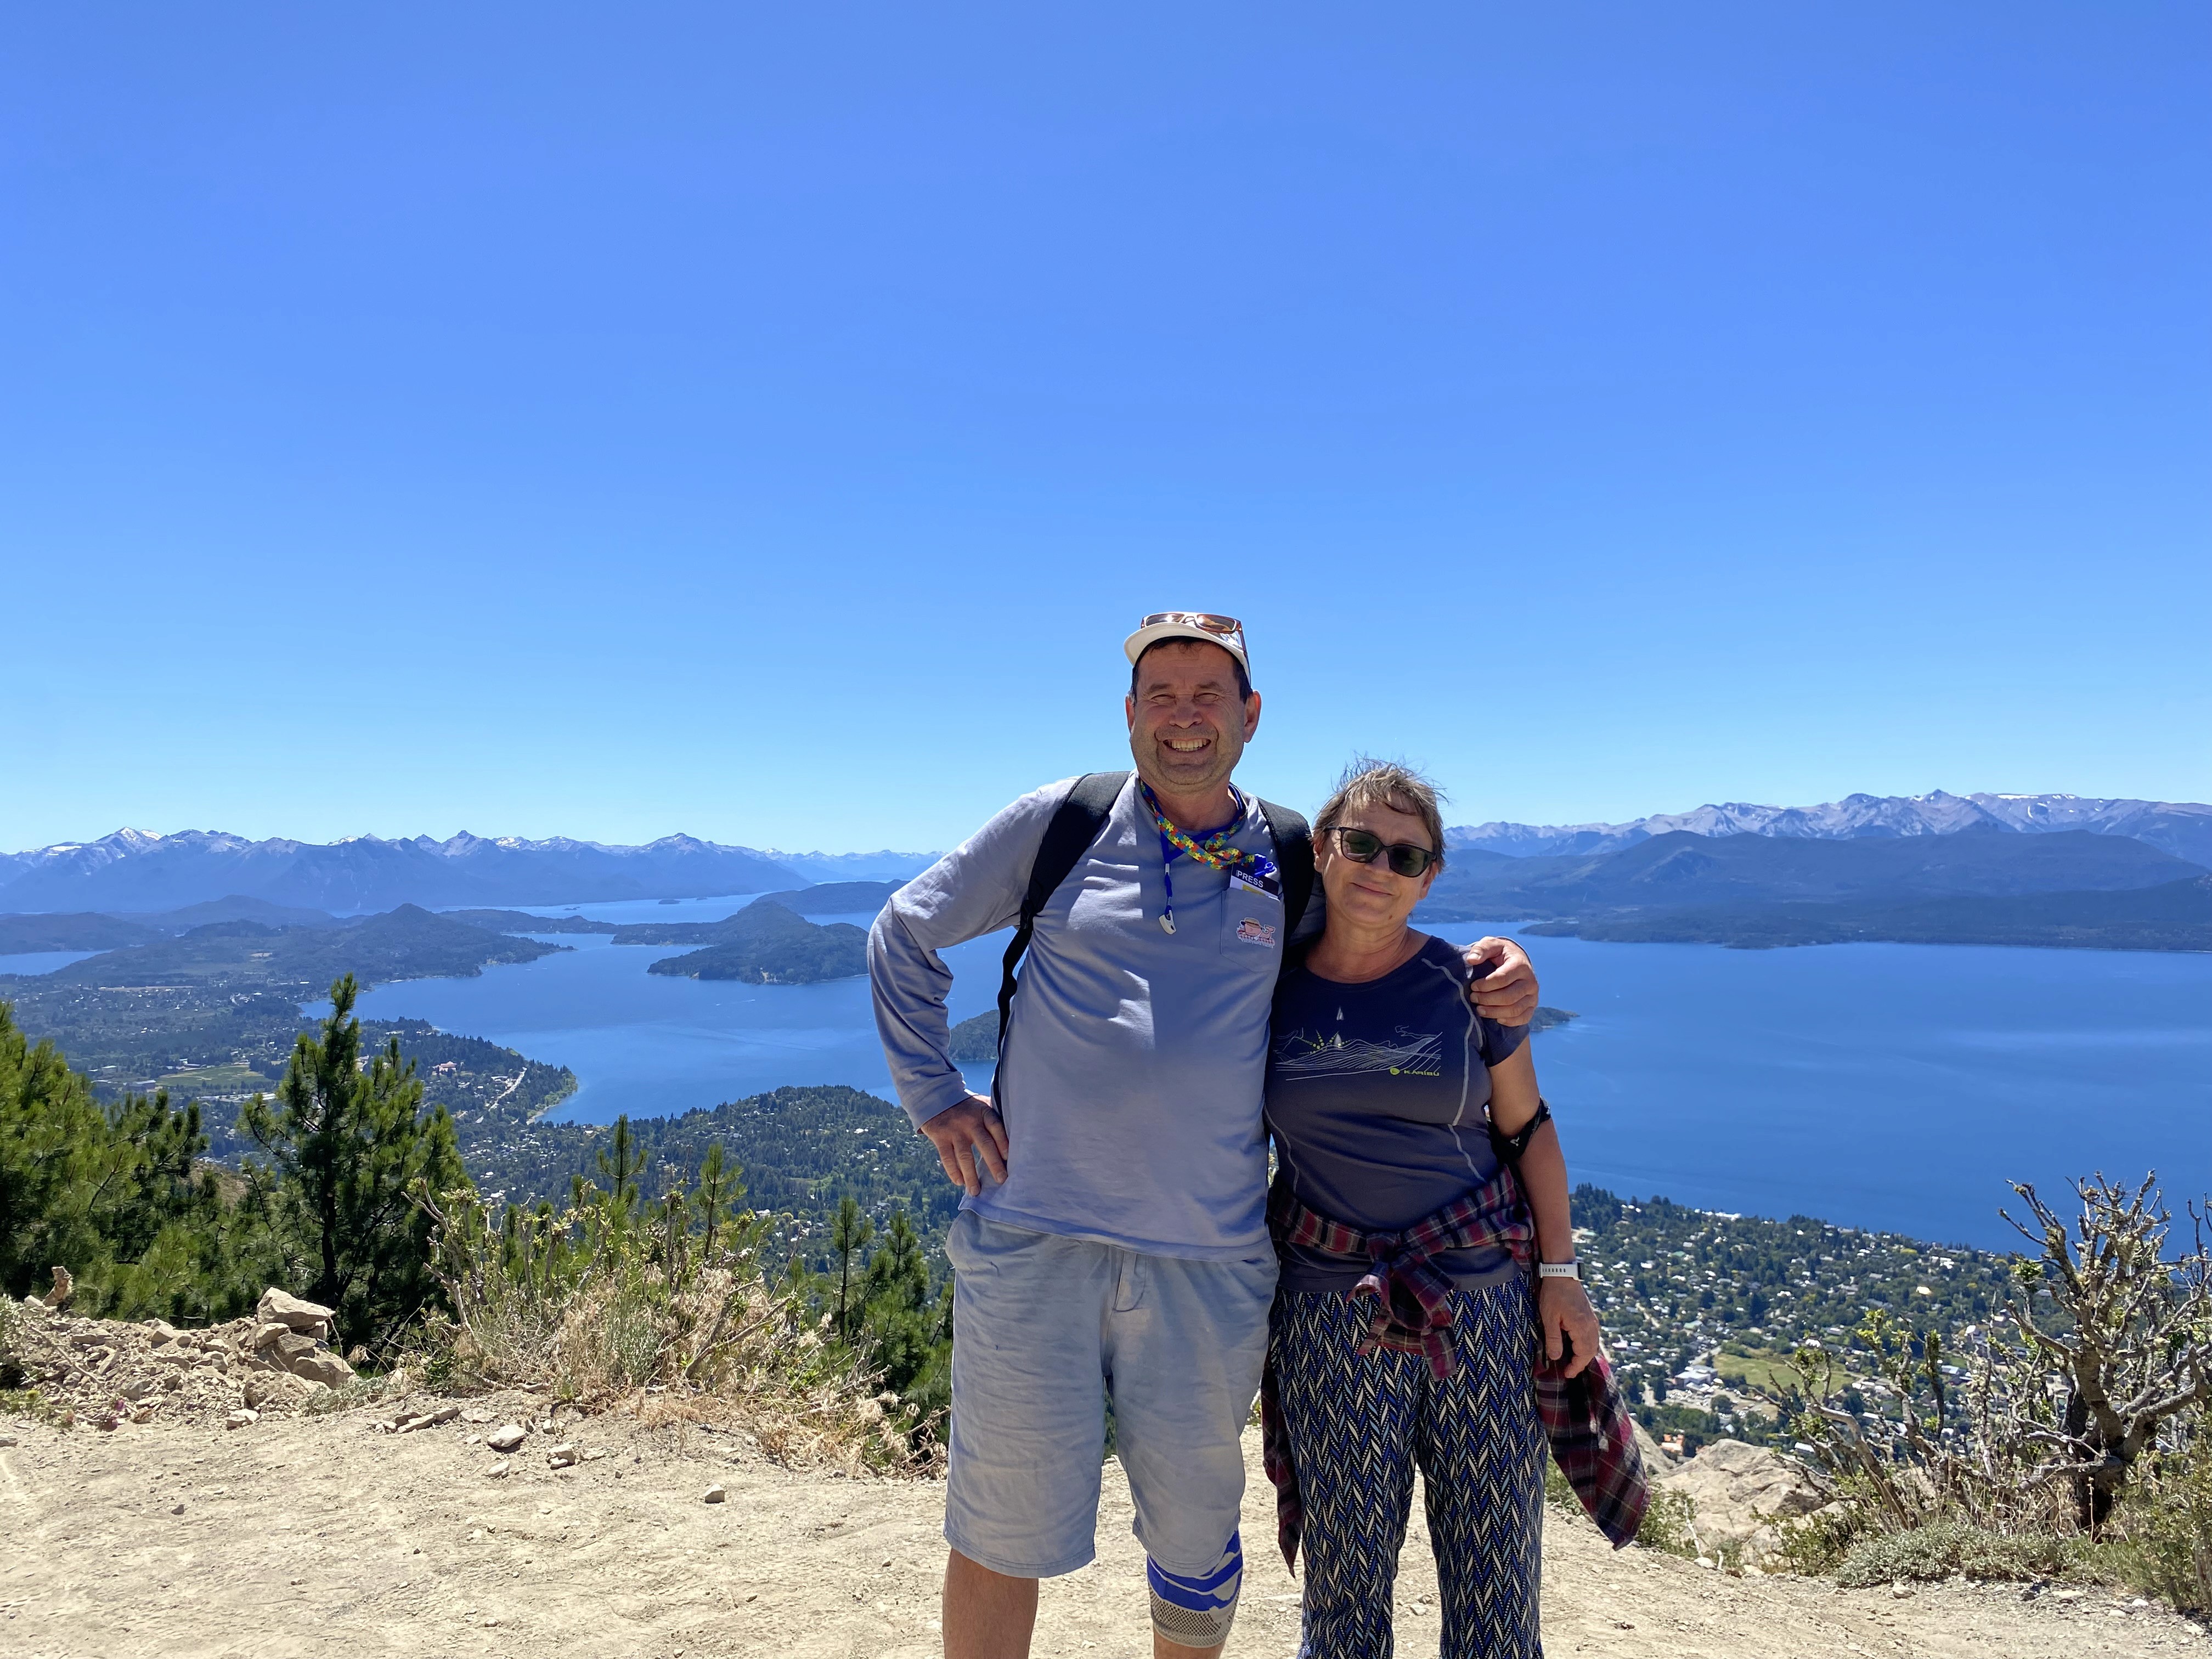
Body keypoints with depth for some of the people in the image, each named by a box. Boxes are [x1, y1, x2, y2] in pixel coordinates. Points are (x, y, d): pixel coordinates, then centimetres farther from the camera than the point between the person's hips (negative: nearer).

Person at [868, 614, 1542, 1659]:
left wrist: (1487, 968, 1)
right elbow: (905, 935, 9)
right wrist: (932, 1095, 3)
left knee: (1195, 1529, 17)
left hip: (1209, 1259, 2)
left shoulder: (1295, 863, 5)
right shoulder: (1061, 822, 0)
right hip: (1033, 1236, -1)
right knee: (1003, 1532, 9)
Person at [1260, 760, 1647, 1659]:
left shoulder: (1466, 982, -2)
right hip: (1332, 1306, 0)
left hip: (1484, 1294, 0)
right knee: (1344, 1560, 9)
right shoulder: (1269, 988, -1)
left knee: (1495, 1548, 8)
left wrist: (1560, 1271, 0)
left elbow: (1528, 1129, 4)